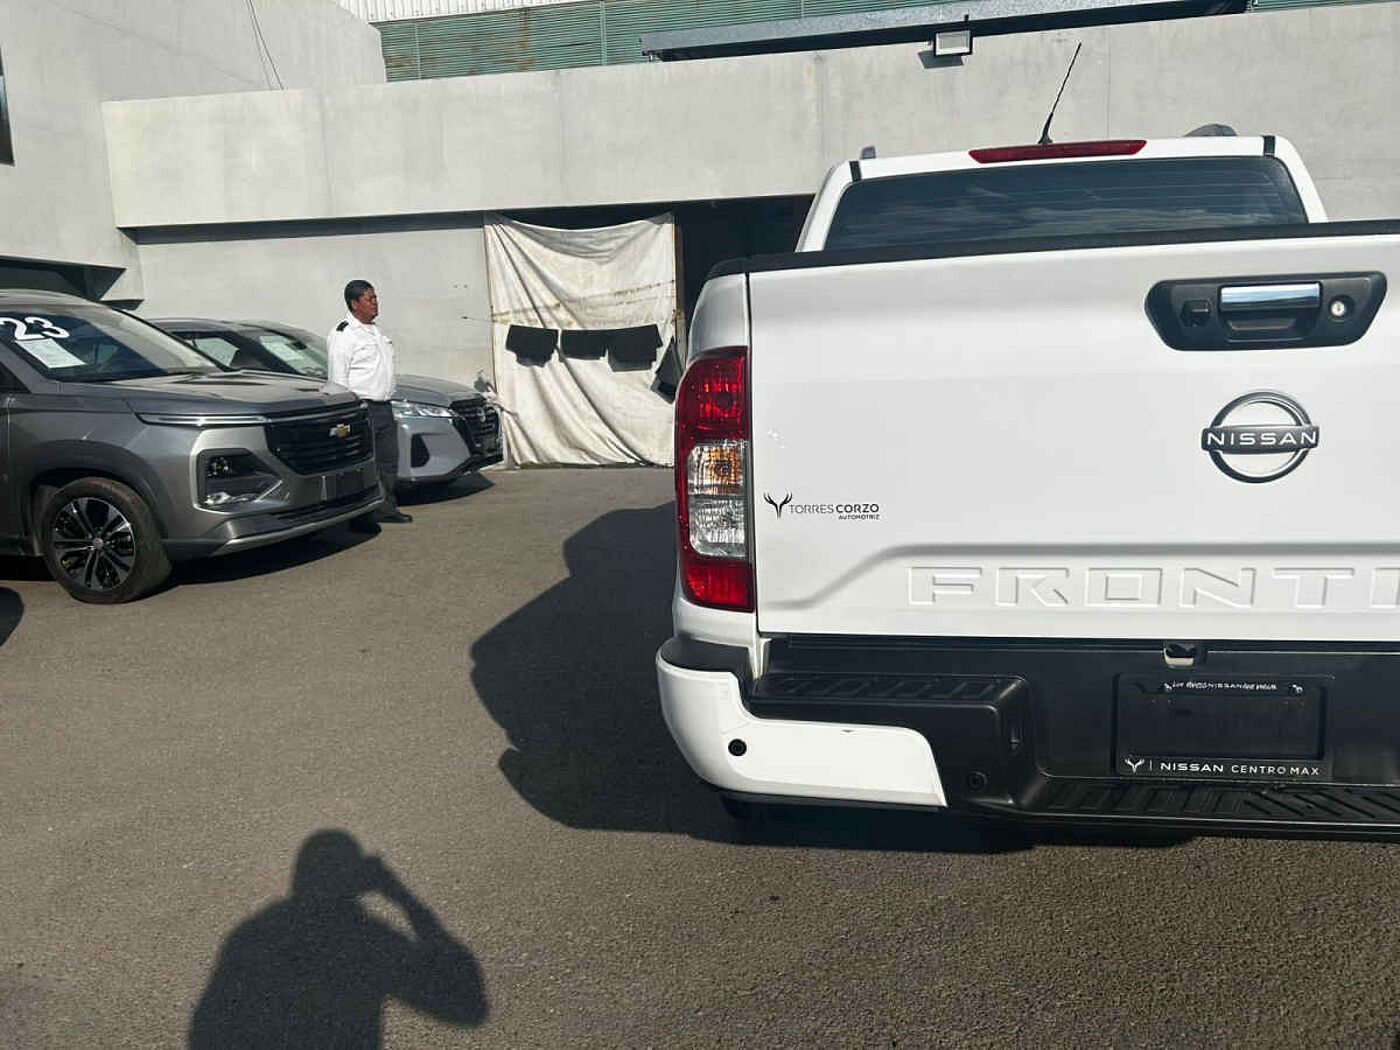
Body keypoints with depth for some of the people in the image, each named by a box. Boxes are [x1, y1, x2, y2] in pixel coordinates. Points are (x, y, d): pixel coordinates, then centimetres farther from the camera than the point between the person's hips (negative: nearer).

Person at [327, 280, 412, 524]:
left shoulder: (375, 331, 20)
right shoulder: (342, 335, -8)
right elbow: (338, 378, -13)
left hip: (384, 407, 9)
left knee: (389, 460, 11)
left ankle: (386, 508, 20)